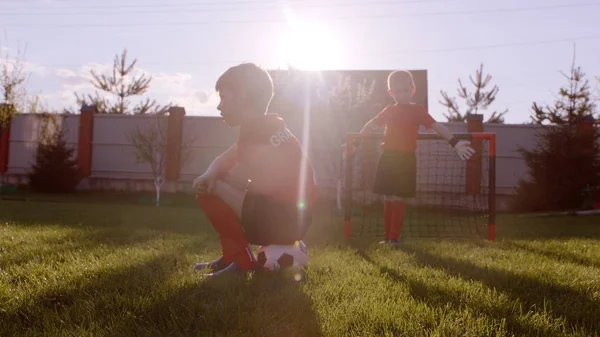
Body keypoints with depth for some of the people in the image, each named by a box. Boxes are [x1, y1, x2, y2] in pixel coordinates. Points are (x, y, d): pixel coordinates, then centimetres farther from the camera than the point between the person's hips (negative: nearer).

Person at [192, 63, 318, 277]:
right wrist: (209, 176, -9)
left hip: (284, 220, -10)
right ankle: (233, 255, 17)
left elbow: (239, 180, -18)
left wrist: (212, 183, 3)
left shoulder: (260, 130, -17)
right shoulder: (267, 127, 13)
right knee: (217, 185, 19)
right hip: (288, 218, 10)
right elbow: (224, 160, 13)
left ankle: (243, 261, -3)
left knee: (209, 193, -11)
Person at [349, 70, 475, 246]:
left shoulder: (418, 110, 0)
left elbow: (437, 126, -5)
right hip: (388, 158, 2)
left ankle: (394, 237, 3)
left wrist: (455, 143, -14)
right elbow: (371, 125, 15)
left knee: (399, 199, -2)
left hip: (406, 159, -2)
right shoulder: (389, 110, 8)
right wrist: (356, 142, 13)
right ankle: (388, 236, 13)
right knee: (388, 199, 5)